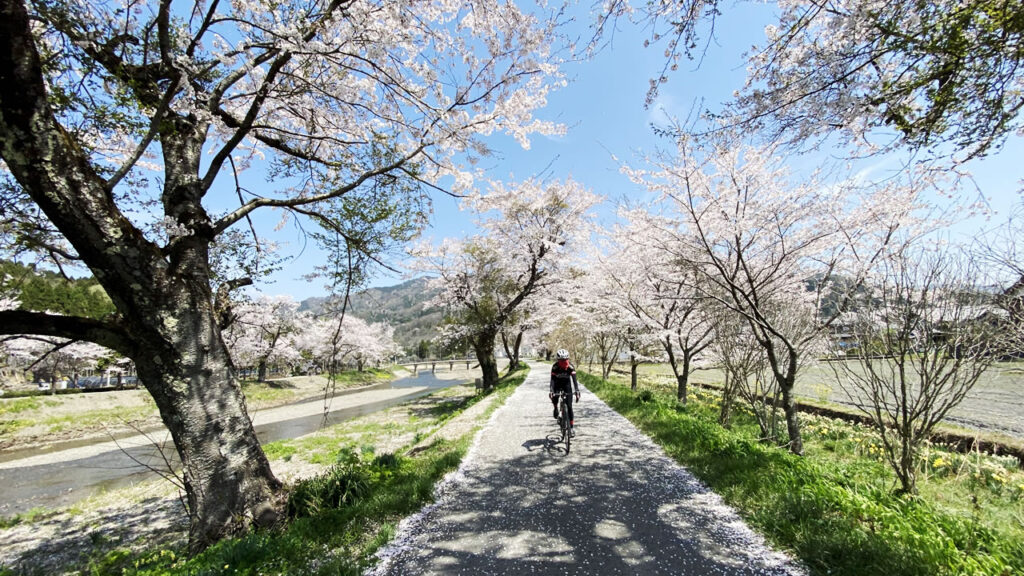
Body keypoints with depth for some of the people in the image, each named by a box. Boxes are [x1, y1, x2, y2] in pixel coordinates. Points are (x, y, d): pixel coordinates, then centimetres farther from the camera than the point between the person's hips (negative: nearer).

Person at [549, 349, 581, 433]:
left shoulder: (570, 367, -25)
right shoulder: (555, 367, -27)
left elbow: (574, 379, -31)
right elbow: (552, 379, -32)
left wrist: (577, 391, -44)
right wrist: (551, 391, -46)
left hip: (567, 384, 0)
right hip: (557, 384, 0)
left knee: (569, 406, -8)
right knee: (554, 397, -26)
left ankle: (571, 426, 1)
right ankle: (556, 408, 10)